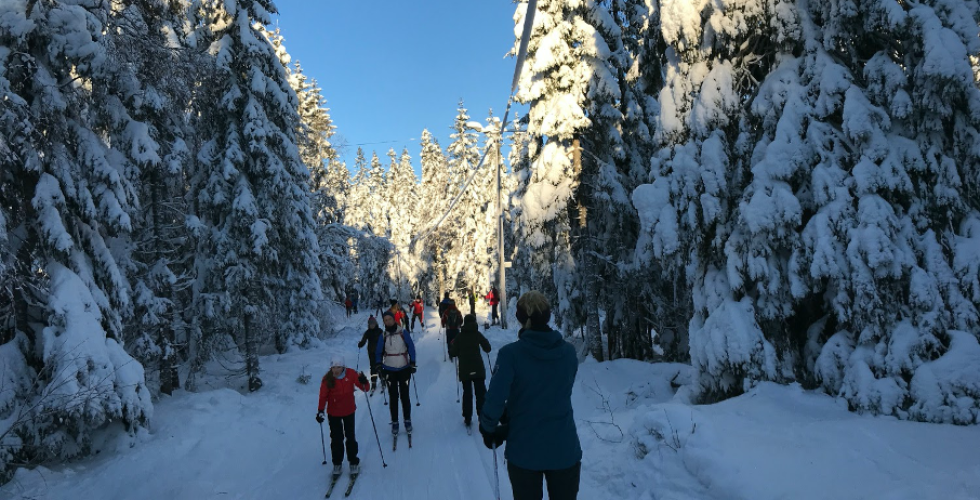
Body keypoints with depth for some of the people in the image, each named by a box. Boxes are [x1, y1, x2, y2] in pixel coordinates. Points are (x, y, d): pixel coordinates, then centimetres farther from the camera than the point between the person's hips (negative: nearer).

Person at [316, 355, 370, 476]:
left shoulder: (351, 374, -15)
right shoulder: (327, 379, -15)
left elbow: (365, 389, -12)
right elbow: (323, 396, -10)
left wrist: (363, 382, -34)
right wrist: (320, 411, -18)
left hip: (349, 411, 0)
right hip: (333, 413, 0)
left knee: (350, 437, 7)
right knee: (336, 439, 7)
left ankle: (353, 462, 24)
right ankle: (337, 464, 24)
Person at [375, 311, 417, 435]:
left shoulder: (403, 333, -7)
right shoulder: (383, 336, -4)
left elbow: (411, 348, -1)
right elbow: (378, 352, 5)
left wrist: (412, 363, -5)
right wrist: (379, 367, -4)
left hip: (404, 369, -1)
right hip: (389, 370, 1)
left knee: (405, 396, 4)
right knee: (393, 397, 5)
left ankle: (407, 421, 17)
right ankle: (394, 422, 15)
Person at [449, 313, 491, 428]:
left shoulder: (459, 336, -3)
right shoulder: (477, 334, -4)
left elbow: (453, 353, -2)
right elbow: (487, 349, -3)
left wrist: (451, 346, 17)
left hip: (465, 370, 1)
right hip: (478, 369, -1)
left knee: (467, 393, 9)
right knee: (481, 392, 8)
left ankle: (467, 419, 9)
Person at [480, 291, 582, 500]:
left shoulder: (510, 353, -15)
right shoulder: (569, 352, -5)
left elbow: (495, 398, -19)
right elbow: (558, 397, 1)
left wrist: (488, 429, 3)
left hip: (524, 451, -1)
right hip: (564, 450, 2)